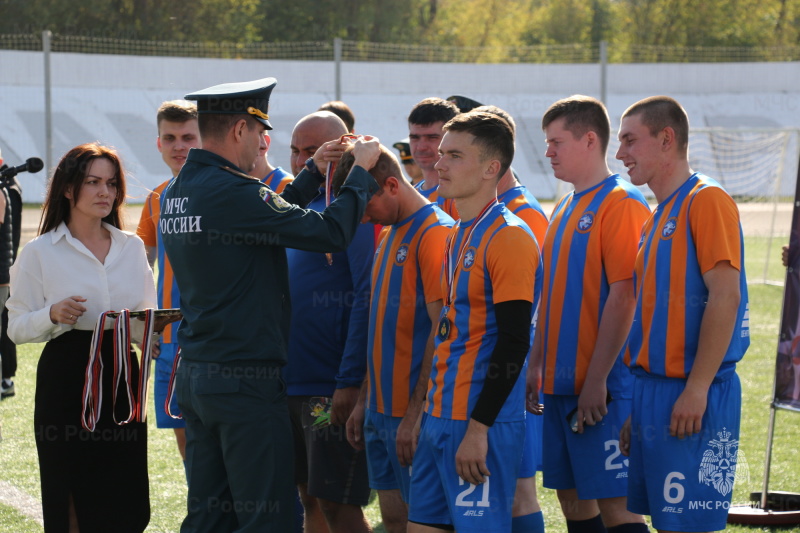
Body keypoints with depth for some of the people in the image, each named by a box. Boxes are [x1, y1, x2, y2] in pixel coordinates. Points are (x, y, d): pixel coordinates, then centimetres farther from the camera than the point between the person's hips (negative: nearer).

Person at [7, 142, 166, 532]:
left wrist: (153, 324, -5)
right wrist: (53, 316, -20)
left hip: (122, 377, 3)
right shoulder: (41, 252, 1)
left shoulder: (132, 247, 12)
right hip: (66, 379, -3)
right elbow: (17, 328, -1)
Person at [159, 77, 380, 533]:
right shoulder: (231, 191, -19)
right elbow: (331, 233, -18)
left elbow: (273, 217, 20)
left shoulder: (177, 192, 9)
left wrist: (313, 172, 21)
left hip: (194, 374, 9)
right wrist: (362, 172, -4)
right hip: (246, 378, -9)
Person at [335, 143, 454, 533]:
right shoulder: (389, 236, 15)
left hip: (414, 412, -9)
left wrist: (416, 414, -20)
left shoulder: (435, 234, -14)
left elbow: (441, 332, -19)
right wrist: (364, 400, 17)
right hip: (382, 409, 9)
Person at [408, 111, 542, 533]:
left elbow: (514, 342, -18)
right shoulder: (457, 236, 15)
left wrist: (478, 429, -20)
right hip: (440, 417, 9)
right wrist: (430, 413, 18)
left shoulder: (509, 238, -13)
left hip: (481, 425, -9)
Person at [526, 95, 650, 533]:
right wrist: (537, 365, 16)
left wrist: (597, 379, -20)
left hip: (601, 387, -9)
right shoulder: (565, 209, 16)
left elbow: (623, 297, -17)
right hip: (561, 383, 9)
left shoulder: (621, 204, -12)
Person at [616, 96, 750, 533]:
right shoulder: (654, 218, 18)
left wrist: (696, 389, -21)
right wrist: (637, 406, 18)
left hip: (690, 396, -9)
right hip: (652, 390, 9)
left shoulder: (707, 201, -9)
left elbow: (725, 296, -17)